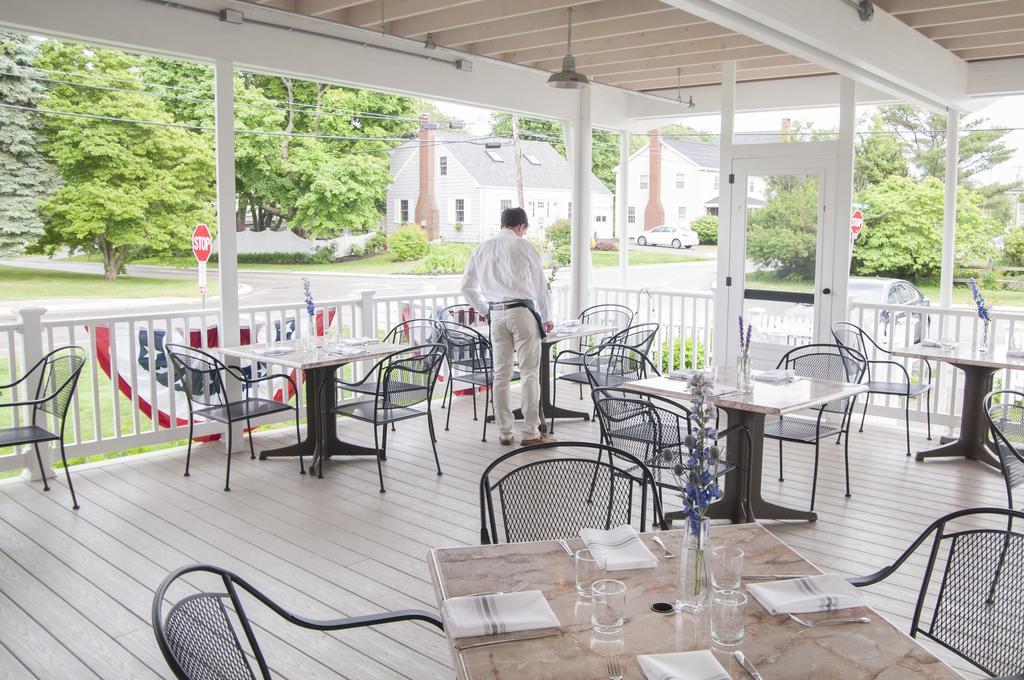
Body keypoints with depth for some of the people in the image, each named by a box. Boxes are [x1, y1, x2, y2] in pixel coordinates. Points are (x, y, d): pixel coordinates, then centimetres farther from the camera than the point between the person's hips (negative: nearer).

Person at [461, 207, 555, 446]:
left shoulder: (482, 248, 12)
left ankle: (504, 433, 13)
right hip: (522, 311, -5)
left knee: (501, 374, 9)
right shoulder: (523, 245, -1)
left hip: (496, 314, 5)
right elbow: (540, 283, 5)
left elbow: (467, 286, 15)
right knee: (529, 373, -1)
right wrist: (546, 317, 16)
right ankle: (530, 433, -1)